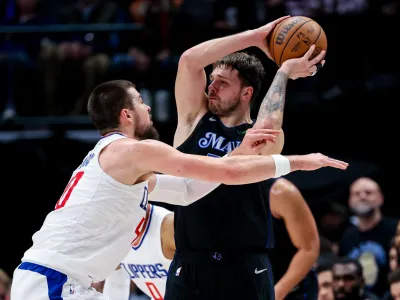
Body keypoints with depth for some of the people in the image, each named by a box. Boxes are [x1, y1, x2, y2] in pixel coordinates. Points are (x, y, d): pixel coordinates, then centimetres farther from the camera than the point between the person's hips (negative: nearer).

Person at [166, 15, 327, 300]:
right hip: (190, 265, 2)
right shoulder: (195, 118, 8)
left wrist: (284, 72, -8)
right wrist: (254, 37, -4)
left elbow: (268, 126, -22)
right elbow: (189, 60, -4)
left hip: (245, 267, -1)